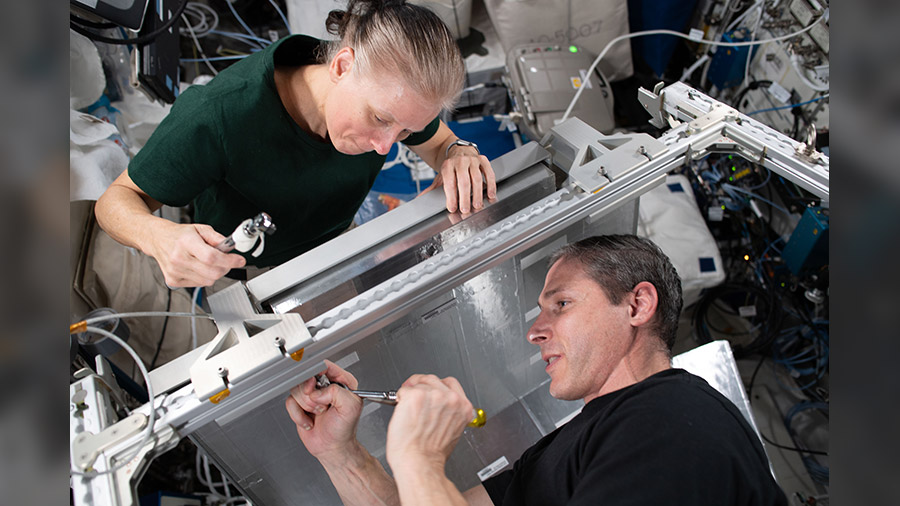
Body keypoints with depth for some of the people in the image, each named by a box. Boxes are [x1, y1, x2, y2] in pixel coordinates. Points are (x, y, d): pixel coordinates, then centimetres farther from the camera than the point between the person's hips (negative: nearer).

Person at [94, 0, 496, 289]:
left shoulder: (388, 91, -23)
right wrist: (159, 236, -48)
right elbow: (119, 198, -24)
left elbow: (438, 142, -3)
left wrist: (459, 152, -29)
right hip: (237, 274, -3)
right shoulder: (216, 116, -38)